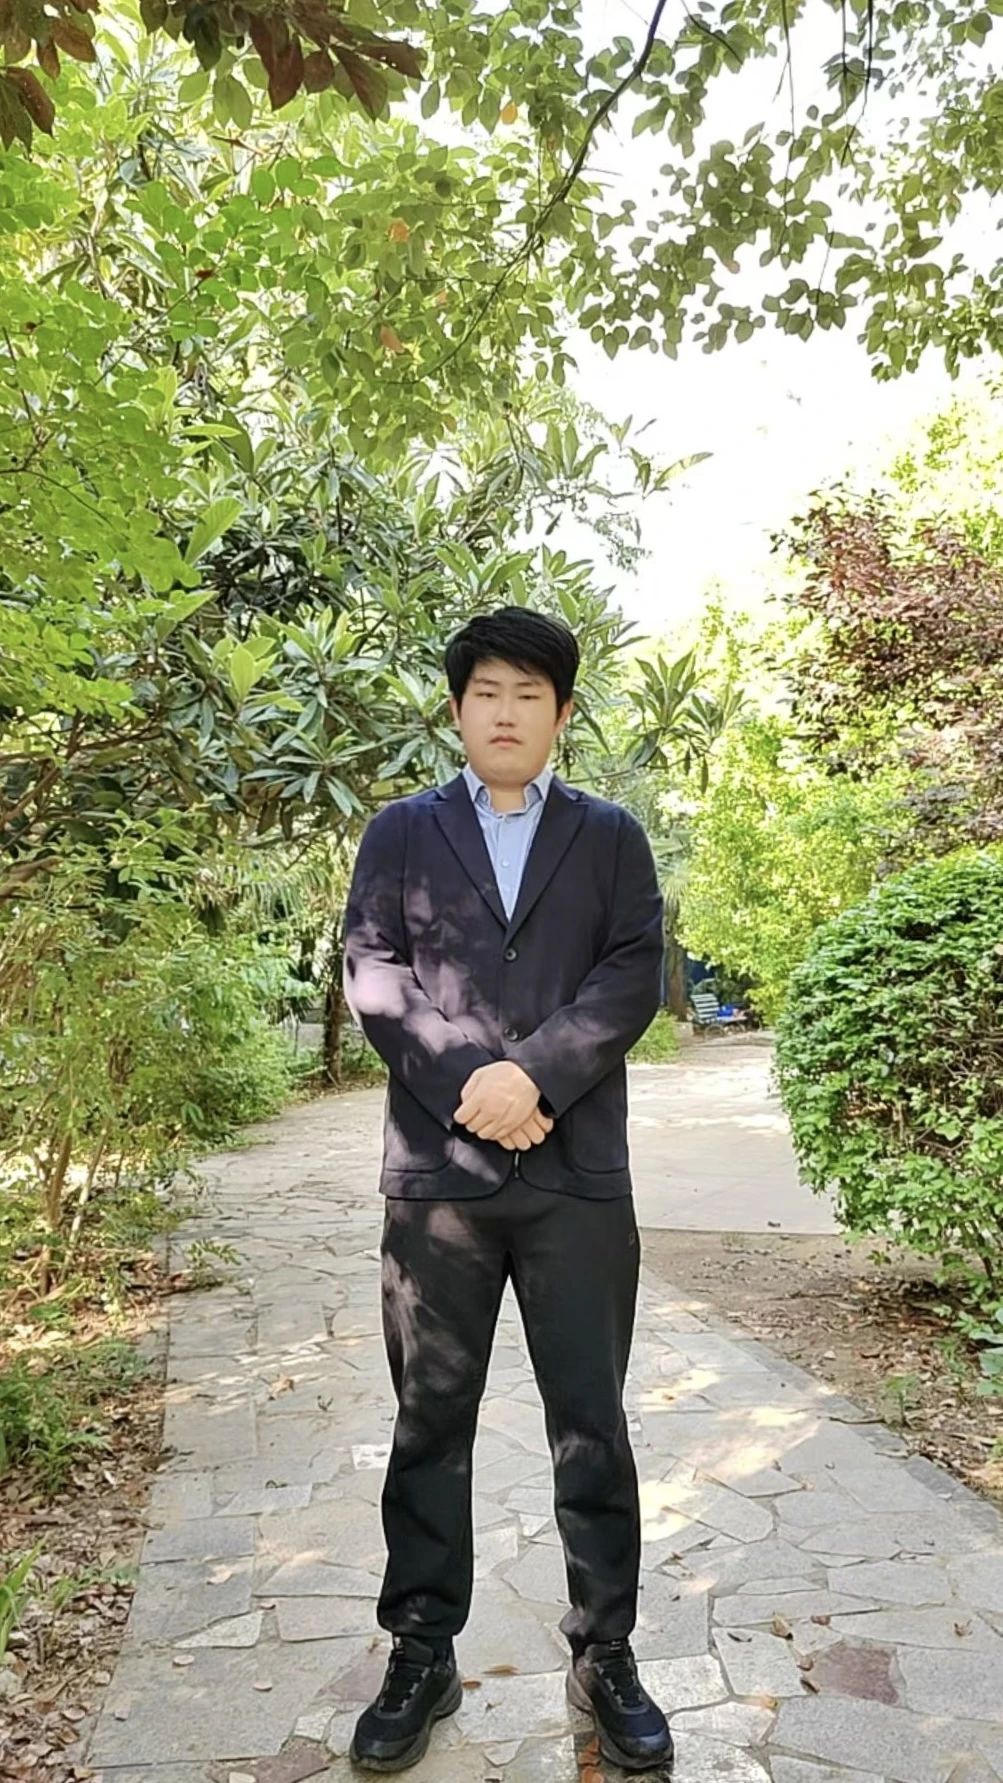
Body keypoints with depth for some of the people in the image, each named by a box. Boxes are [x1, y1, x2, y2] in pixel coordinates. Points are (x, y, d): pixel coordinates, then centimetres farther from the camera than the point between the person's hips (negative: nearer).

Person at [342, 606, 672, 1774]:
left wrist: (534, 1073, -15)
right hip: (435, 1168, 0)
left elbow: (634, 975, -2)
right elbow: (371, 973, -1)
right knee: (430, 1423, 10)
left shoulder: (611, 837, 10)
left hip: (578, 1170, 0)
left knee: (592, 1426, 8)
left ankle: (604, 1658, 25)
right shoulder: (402, 832, 10)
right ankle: (421, 1658, 26)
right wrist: (465, 1086, -13)